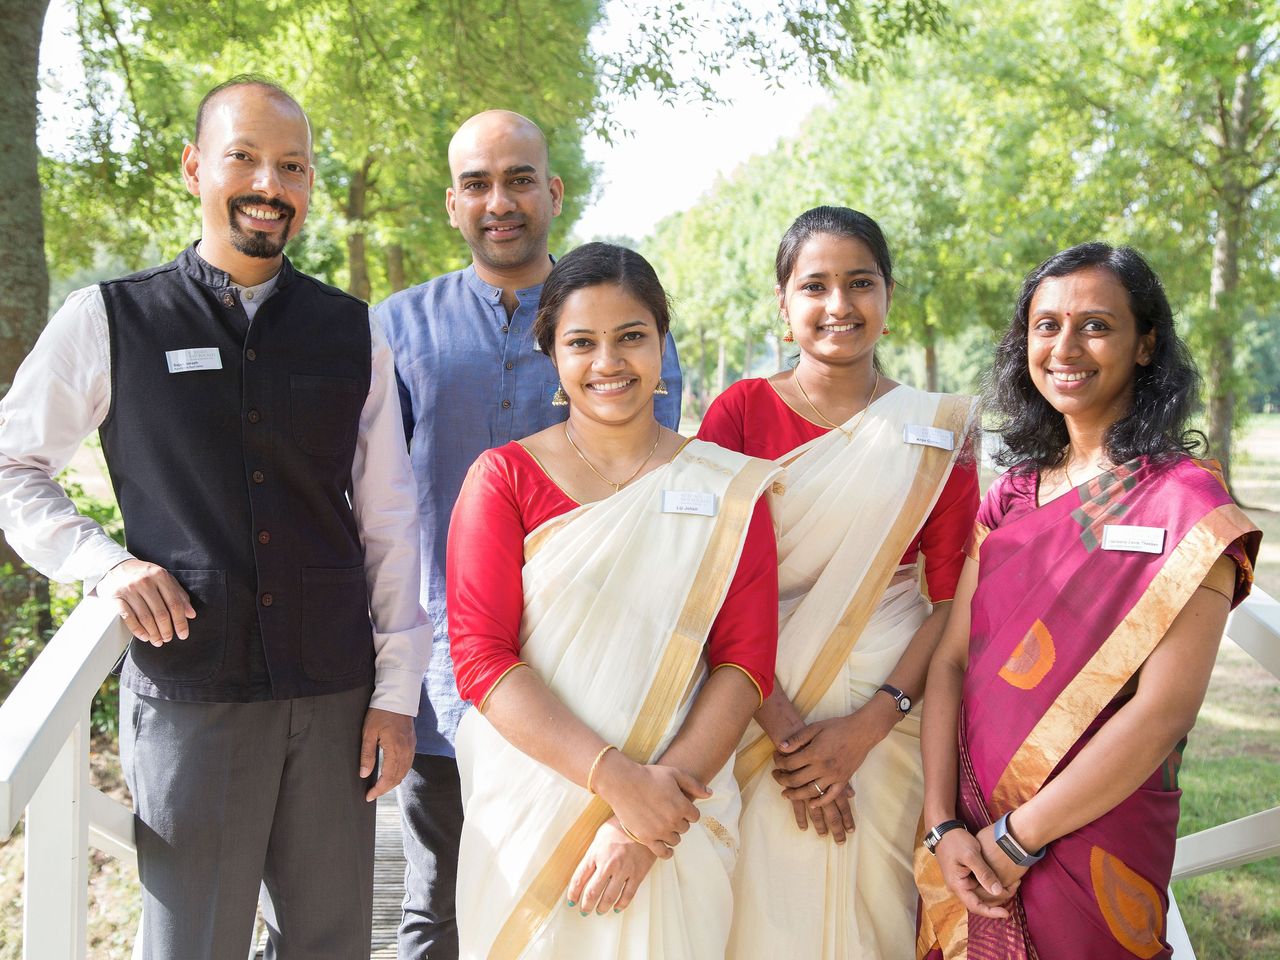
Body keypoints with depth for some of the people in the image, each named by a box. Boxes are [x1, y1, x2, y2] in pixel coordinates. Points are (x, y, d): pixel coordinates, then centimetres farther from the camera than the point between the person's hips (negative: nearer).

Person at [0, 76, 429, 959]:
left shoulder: (352, 333, 6)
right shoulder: (111, 321, 1)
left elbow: (389, 522, 7)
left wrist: (397, 692, 5)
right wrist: (101, 561, -7)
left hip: (335, 695, 2)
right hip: (189, 694, -2)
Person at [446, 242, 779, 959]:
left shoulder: (729, 488, 2)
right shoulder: (504, 477, -1)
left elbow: (746, 662, -4)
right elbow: (480, 656, -9)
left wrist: (649, 824, -14)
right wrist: (618, 779, -18)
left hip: (677, 818, 1)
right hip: (529, 810, 0)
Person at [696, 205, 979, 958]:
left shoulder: (934, 431, 3)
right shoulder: (741, 412, 0)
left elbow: (953, 601, -1)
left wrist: (865, 727, -13)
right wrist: (784, 728, -15)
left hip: (886, 719, 1)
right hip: (761, 719, -1)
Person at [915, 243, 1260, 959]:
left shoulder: (1185, 500, -11)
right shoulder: (1010, 498, 5)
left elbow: (1165, 709, -17)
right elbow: (952, 659, 1)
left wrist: (1016, 839, -14)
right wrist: (944, 824, -10)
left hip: (1091, 852, -5)